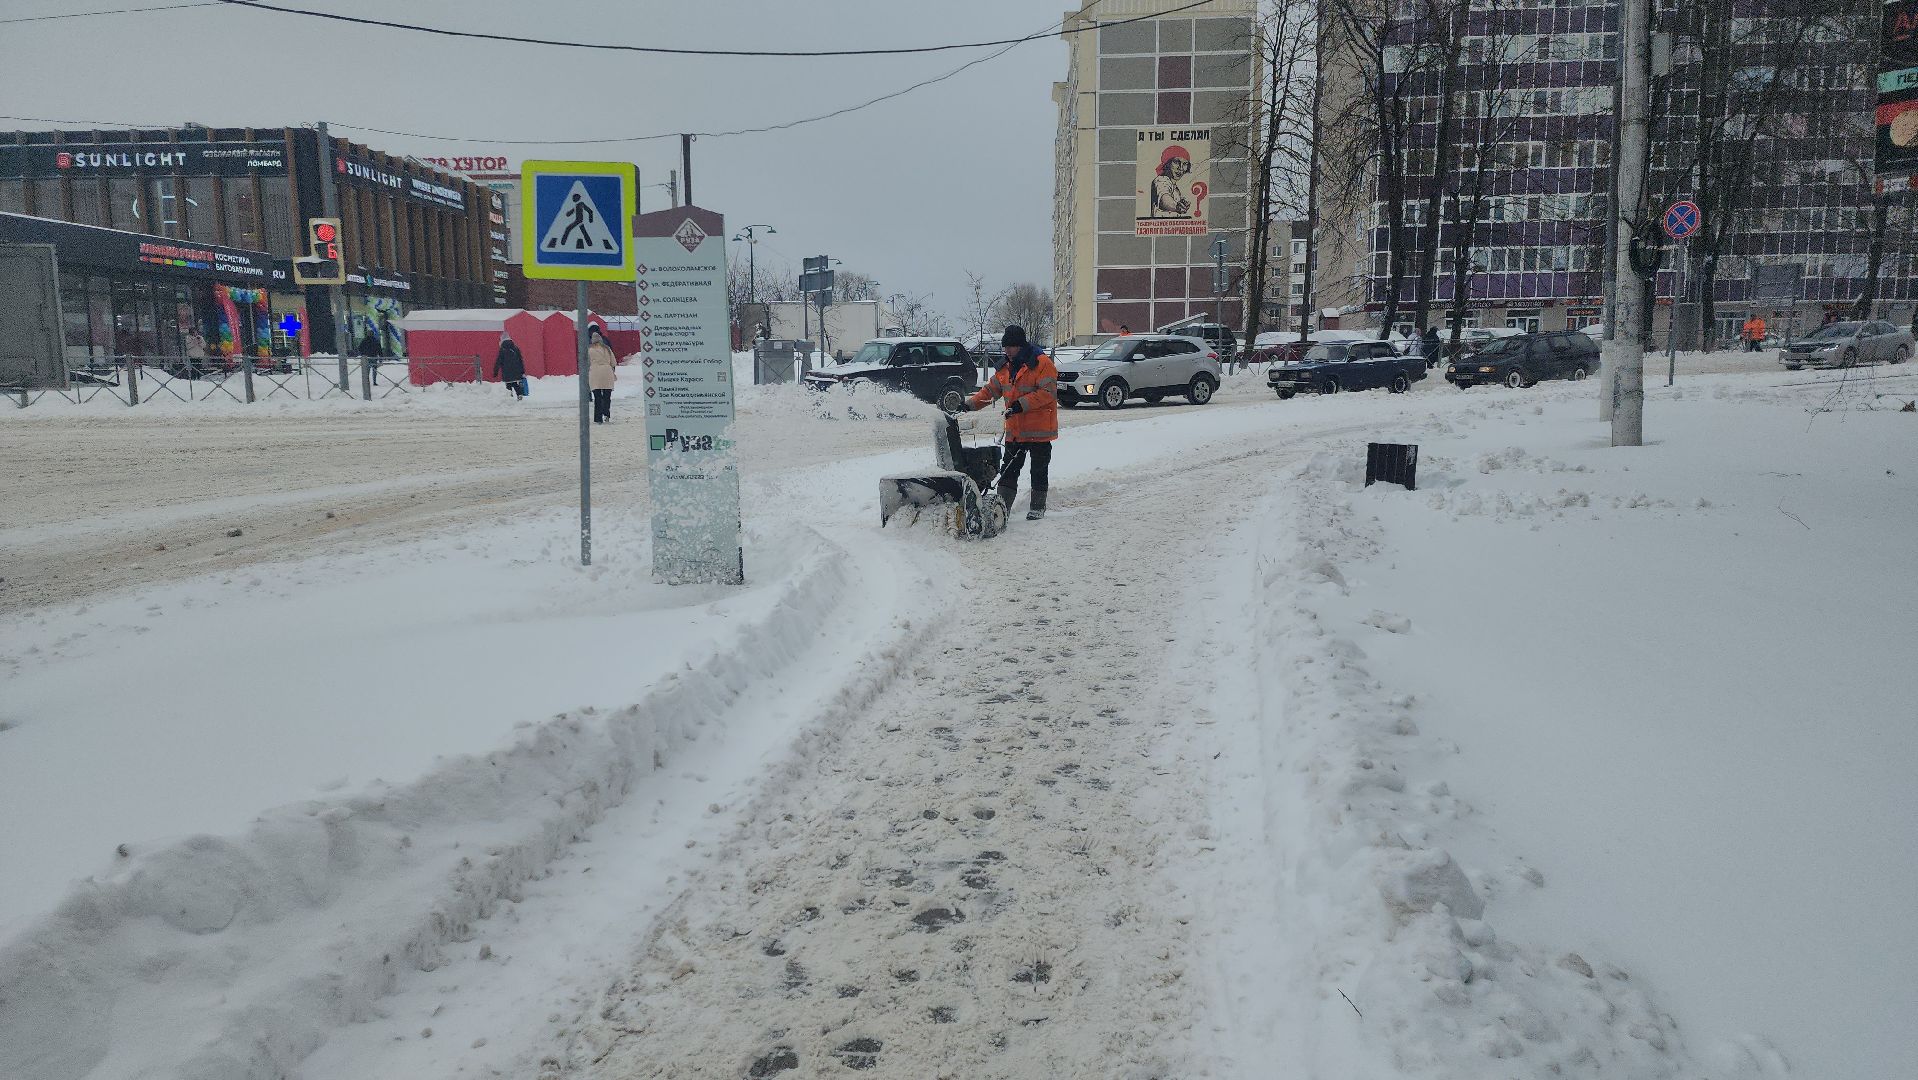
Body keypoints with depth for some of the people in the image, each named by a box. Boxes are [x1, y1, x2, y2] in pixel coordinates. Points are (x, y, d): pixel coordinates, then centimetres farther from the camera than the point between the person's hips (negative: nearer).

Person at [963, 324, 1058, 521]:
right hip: (1014, 430, 7)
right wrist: (970, 404, 2)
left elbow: (1047, 393, -20)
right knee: (1009, 469, 7)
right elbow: (991, 389, 15)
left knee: (1039, 471, 5)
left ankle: (1037, 507, 16)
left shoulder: (1042, 363, -12)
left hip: (1038, 430, -7)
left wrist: (1021, 404, -25)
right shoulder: (1006, 367, 11)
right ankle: (1002, 505, 10)